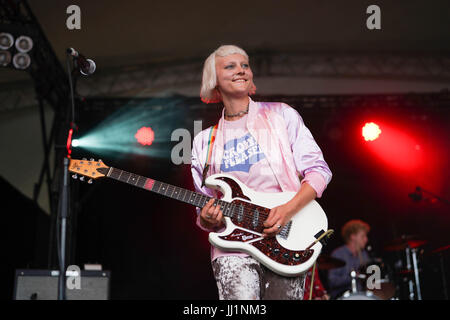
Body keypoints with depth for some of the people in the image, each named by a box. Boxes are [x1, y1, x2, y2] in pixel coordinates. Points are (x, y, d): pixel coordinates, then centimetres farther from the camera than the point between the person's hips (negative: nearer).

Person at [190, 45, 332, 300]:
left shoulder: (281, 115, 8)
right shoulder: (204, 142, 14)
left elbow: (319, 170, 1)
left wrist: (288, 210, -14)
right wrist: (208, 220, -6)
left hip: (285, 241, 0)